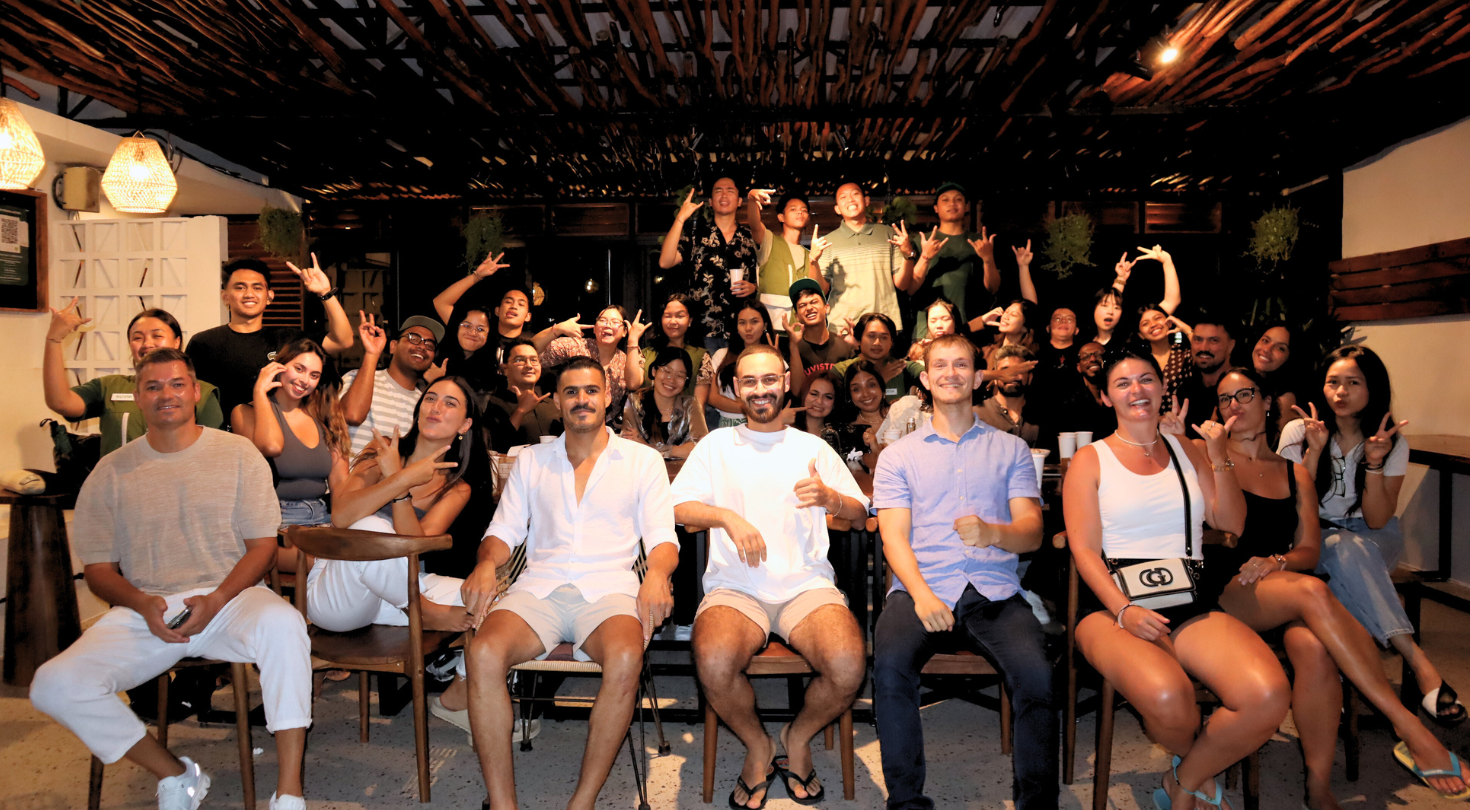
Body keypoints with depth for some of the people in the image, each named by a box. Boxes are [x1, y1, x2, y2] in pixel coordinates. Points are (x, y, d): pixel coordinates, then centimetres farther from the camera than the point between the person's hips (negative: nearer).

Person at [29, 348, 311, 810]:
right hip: (143, 611, 3)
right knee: (55, 685, -22)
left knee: (283, 623, -36)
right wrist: (143, 604, -11)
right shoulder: (112, 472, 10)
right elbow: (97, 569, 11)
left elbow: (263, 545, 2)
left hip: (231, 597, -2)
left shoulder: (238, 453, 6)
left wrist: (216, 601, -15)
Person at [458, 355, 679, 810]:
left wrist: (657, 574, -16)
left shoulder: (643, 460, 14)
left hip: (609, 589, -2)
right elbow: (504, 530, 17)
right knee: (483, 653, -30)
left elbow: (662, 537, 7)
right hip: (540, 586, 2)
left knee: (625, 659, -36)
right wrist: (486, 564, -7)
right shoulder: (532, 460, 20)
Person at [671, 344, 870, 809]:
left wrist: (830, 497, -6)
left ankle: (798, 739, 5)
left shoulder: (813, 447, 20)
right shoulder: (716, 445, 16)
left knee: (849, 666, -29)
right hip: (735, 587, -1)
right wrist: (727, 516, -10)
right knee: (714, 664, -33)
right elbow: (675, 506, 6)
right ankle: (756, 746, 1)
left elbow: (861, 511, 16)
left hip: (807, 583, 1)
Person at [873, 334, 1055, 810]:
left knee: (1036, 673, -28)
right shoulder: (898, 455, 16)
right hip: (920, 587, 0)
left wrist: (993, 532, -17)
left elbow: (1032, 532, 7)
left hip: (994, 592, 1)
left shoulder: (1010, 449, 18)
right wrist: (922, 593, -15)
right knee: (890, 664, -30)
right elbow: (894, 536, 4)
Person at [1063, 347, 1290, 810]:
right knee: (1167, 696, -35)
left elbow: (1232, 524, 14)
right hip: (1114, 604, -3)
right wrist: (1123, 610, -17)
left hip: (1191, 605, 4)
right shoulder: (1090, 460, 9)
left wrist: (1218, 455, 2)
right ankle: (1196, 761, 5)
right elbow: (1084, 550, -1)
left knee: (1269, 695, -27)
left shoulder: (1187, 450, 21)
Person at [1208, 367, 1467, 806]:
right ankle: (1406, 724, -32)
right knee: (1311, 591, -35)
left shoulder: (1295, 473, 21)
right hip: (1225, 593, -3)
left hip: (1281, 587, 3)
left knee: (1314, 647, -32)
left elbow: (1310, 551, 13)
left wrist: (1275, 562, -9)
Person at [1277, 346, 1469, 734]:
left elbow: (1376, 521, -11)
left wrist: (1375, 463, -24)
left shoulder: (1392, 443, -4)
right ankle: (1418, 662, -40)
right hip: (1315, 537, -1)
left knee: (1351, 552, -35)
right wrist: (1314, 451, -23)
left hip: (1373, 537, 1)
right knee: (1345, 550, -35)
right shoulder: (1299, 432, -8)